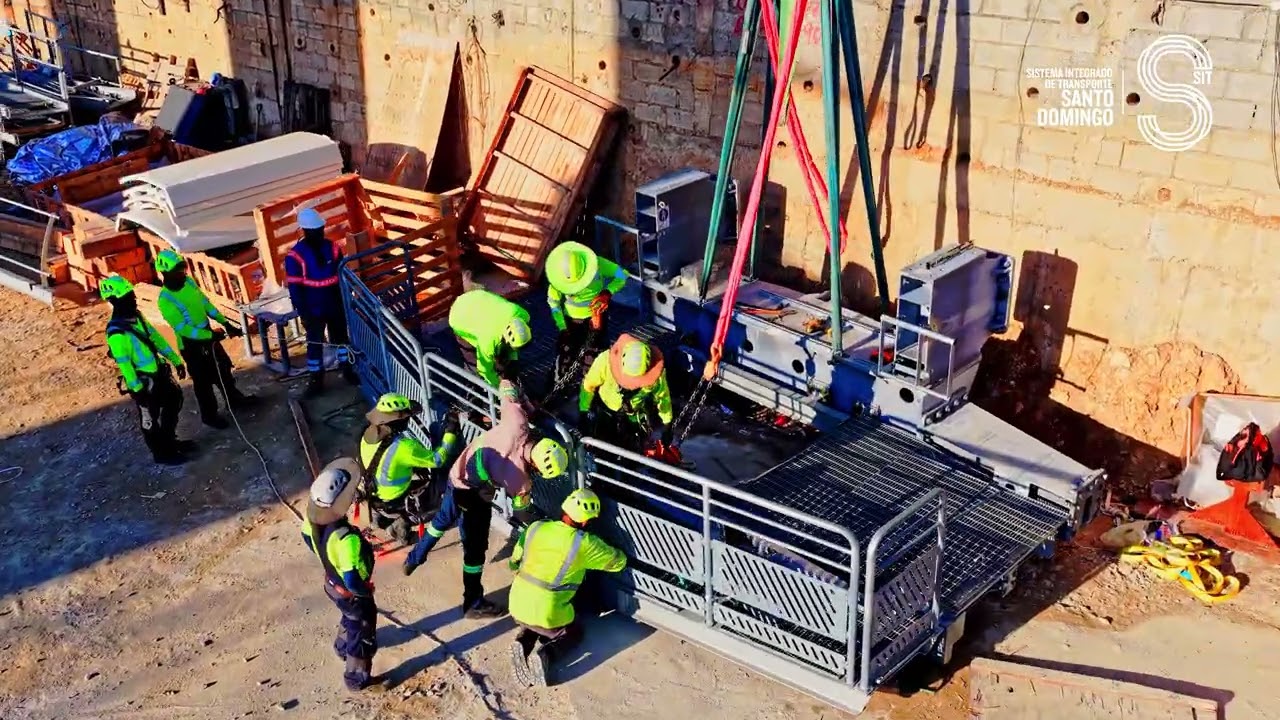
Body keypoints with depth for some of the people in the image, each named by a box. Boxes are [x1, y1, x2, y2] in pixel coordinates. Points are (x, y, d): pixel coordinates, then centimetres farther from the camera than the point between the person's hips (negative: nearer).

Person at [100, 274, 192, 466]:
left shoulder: (136, 316, 3)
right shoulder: (116, 332, -25)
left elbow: (156, 338, 11)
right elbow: (124, 363, -24)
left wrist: (176, 360, 15)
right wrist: (137, 388, -22)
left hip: (159, 372, 9)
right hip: (144, 380, -9)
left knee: (174, 401, 22)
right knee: (150, 417, 7)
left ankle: (170, 441, 40)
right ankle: (161, 452, 24)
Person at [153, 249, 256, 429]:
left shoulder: (189, 282, -4)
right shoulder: (165, 300, -26)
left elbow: (206, 304, 6)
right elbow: (182, 329, -25)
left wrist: (226, 324, 4)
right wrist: (211, 336, -25)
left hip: (208, 335, 7)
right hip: (191, 345, -7)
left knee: (223, 368, 22)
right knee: (204, 381, 8)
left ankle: (234, 399, 44)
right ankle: (209, 415, 27)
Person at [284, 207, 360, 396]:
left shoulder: (332, 247, -1)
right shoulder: (296, 255, -14)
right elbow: (294, 287, -12)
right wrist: (303, 313, -13)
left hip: (336, 306, 4)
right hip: (314, 310, -4)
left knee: (341, 337, 17)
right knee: (315, 343, 7)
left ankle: (347, 370, 33)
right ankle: (316, 380, 18)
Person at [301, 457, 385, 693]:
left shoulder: (312, 519, -21)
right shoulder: (346, 539, -46)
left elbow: (308, 539, 3)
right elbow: (353, 581, -38)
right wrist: (366, 590, -16)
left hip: (332, 583, 7)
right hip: (351, 593, -7)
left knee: (351, 618, 37)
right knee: (362, 634, 19)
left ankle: (343, 645, 64)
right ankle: (357, 679, 40)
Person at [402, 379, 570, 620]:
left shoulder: (516, 420, -26)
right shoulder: (519, 479, -31)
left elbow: (506, 386, -10)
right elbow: (523, 510, -10)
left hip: (456, 476, 7)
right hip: (474, 496, -7)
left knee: (442, 519, 31)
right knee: (475, 548, 11)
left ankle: (414, 559, 53)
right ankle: (473, 604, 26)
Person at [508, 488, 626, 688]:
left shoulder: (536, 527, 0)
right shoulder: (585, 543, -13)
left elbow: (516, 559, 14)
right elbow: (619, 562, 1)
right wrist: (604, 550, 22)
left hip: (517, 606, 5)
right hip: (546, 614, -4)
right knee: (574, 632, 24)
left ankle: (523, 642, 3)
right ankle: (546, 654, -5)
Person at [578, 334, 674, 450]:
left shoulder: (656, 373, -32)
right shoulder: (605, 360, -36)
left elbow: (663, 397, -12)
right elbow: (588, 385, -18)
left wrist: (667, 425, -1)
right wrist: (584, 412, -8)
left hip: (635, 413, 1)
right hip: (605, 405, -1)